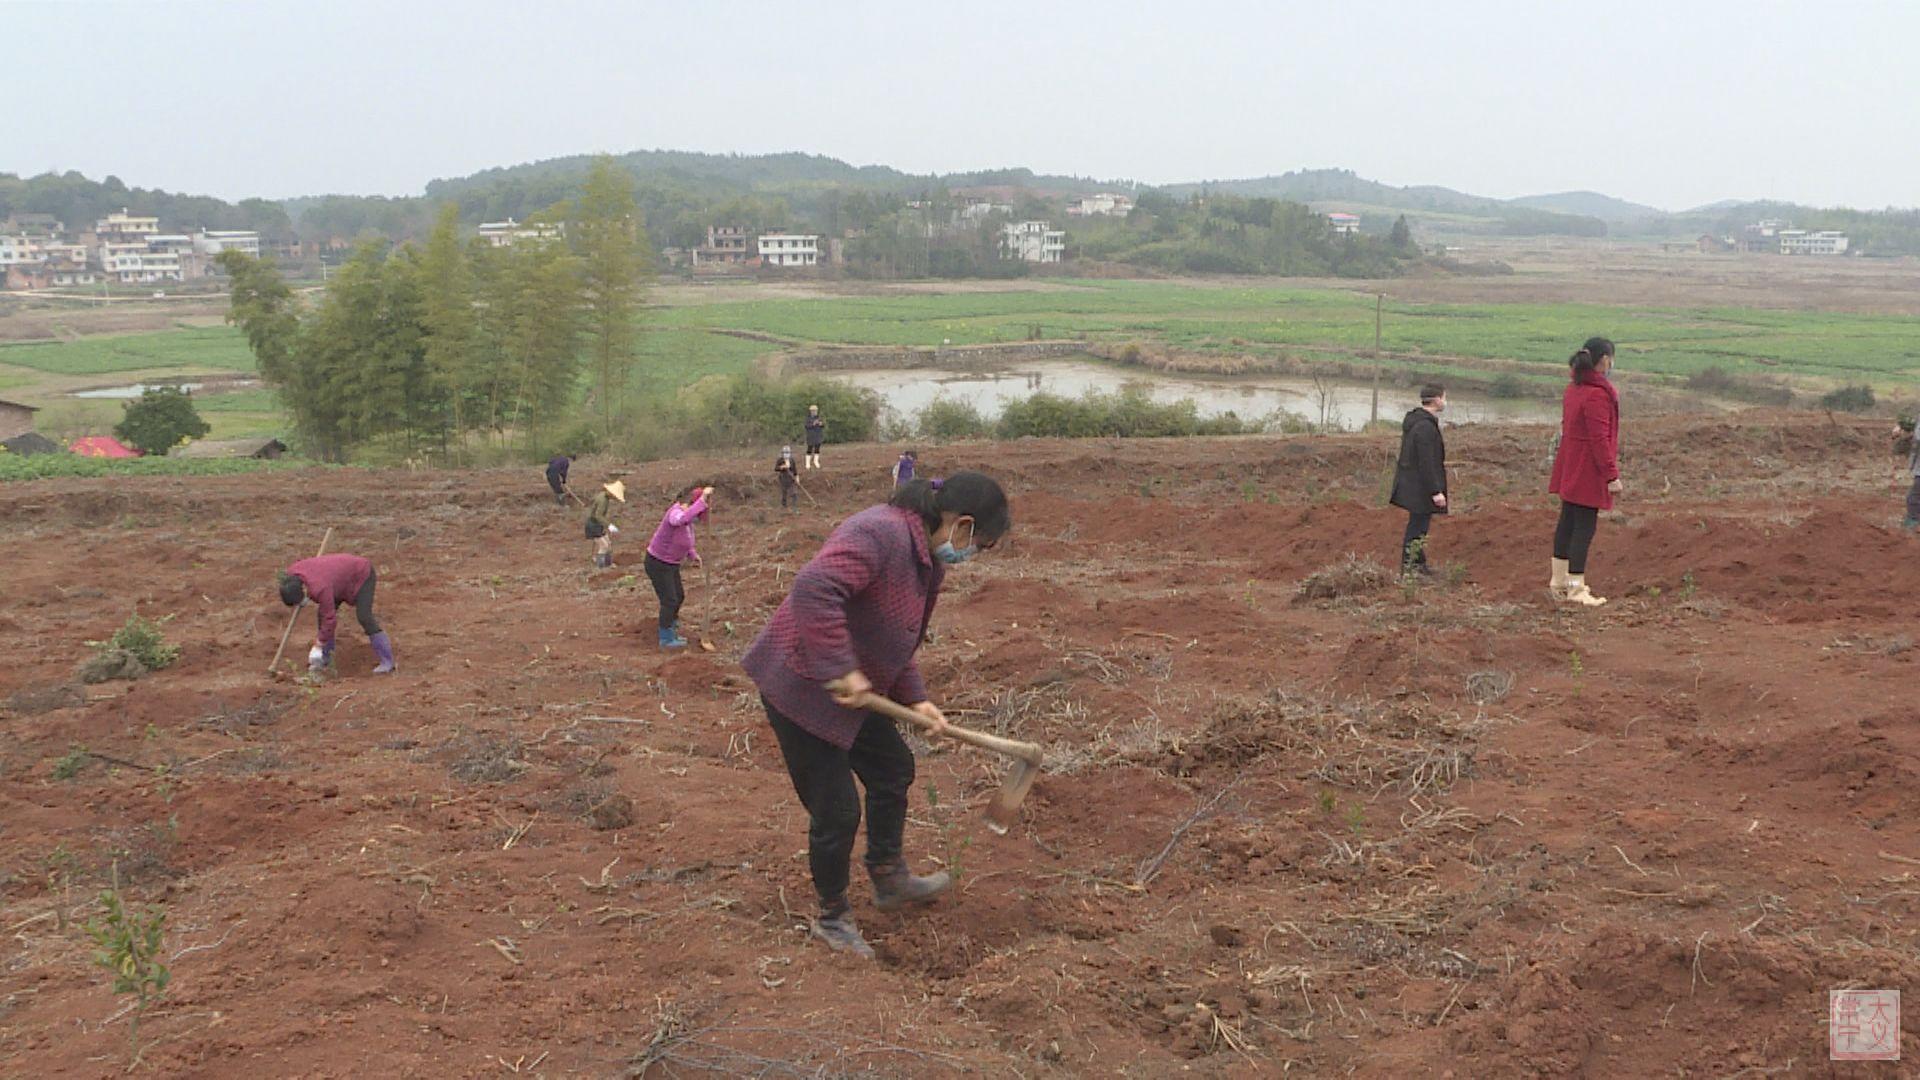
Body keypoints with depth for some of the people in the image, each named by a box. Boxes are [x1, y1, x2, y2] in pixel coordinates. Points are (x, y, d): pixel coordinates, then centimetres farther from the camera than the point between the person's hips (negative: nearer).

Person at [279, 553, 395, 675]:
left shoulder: (319, 588, -41)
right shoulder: (292, 572, -17)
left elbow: (329, 618, -32)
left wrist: (320, 645, -22)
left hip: (362, 575, -9)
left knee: (364, 617, -21)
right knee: (323, 614, -1)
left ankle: (387, 663, -17)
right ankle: (325, 660, 11)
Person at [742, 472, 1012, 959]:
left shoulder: (928, 561, 7)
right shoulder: (880, 535, -27)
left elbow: (896, 640, 17)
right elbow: (813, 590, -41)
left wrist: (914, 698, 4)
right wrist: (841, 671, -36)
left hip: (853, 689, 10)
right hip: (800, 688, -10)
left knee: (893, 769, 22)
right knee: (836, 809, -1)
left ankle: (889, 880, 41)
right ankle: (833, 918, 20)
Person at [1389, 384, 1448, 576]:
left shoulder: (1414, 420, 9)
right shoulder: (1425, 427, -23)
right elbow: (1426, 463, -25)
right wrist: (1436, 491, -22)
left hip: (1411, 483, 10)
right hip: (1420, 487, -10)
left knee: (1419, 525, 20)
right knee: (1418, 526, -2)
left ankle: (1419, 564, 32)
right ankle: (1409, 569, 4)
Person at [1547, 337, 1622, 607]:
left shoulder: (1573, 389, 10)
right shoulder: (1598, 394, -19)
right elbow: (1600, 438, -21)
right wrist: (1612, 475, -18)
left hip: (1569, 468, 9)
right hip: (1588, 471, -9)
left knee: (1568, 521, 15)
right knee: (1585, 526, -5)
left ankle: (1560, 582, 24)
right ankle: (1576, 589, -3)